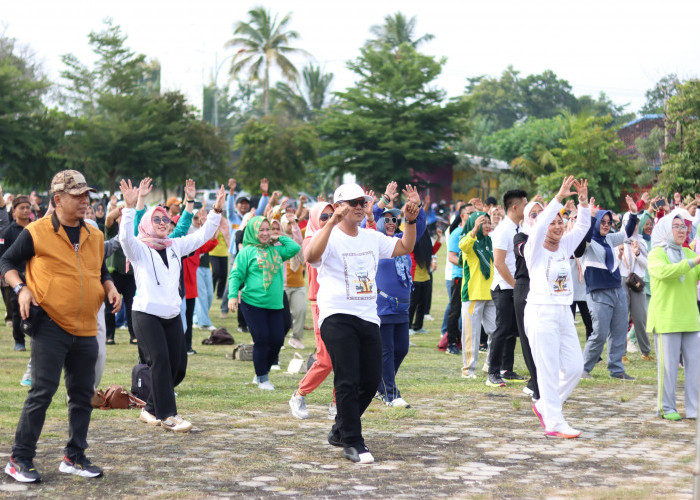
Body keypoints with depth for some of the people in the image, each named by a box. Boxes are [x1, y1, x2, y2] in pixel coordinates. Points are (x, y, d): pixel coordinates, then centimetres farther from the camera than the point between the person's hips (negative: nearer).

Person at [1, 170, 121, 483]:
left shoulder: (95, 236, 11)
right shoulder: (37, 233, -6)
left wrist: (110, 288, 4)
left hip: (85, 330, 6)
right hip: (51, 326, -6)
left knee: (83, 394, 9)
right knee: (42, 391, -8)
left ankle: (74, 457, 21)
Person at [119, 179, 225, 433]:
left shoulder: (175, 246, 14)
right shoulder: (139, 249, -2)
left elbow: (202, 236, 13)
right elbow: (125, 236, -22)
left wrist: (217, 211, 3)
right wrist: (130, 207, -34)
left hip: (172, 315, 6)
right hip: (146, 314, -6)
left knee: (178, 365, 4)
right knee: (160, 361, -16)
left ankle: (151, 409, 21)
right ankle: (167, 415, -15)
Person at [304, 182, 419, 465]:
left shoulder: (372, 238, 15)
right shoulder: (330, 238, -7)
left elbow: (404, 248, 22)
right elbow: (311, 256, -27)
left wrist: (410, 221, 6)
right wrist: (332, 221, -34)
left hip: (368, 318, 7)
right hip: (337, 318, -7)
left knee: (371, 380, 8)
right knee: (348, 382, -11)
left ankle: (340, 431, 26)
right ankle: (352, 443, -3)